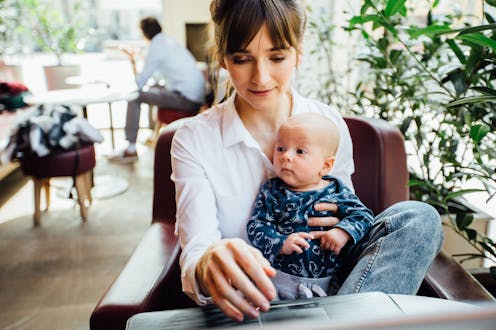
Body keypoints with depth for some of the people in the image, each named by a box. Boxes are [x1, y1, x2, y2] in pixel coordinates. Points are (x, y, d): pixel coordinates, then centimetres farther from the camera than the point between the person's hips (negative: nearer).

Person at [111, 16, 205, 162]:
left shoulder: (156, 47, -7)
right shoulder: (171, 41, 18)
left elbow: (140, 83, -5)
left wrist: (133, 62, 9)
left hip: (185, 98, -9)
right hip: (198, 96, 9)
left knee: (135, 96, -4)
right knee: (154, 89, 29)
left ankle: (131, 149, -3)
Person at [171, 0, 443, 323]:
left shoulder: (330, 124, 0)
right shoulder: (193, 139, -9)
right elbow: (194, 253, -18)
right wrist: (205, 267, -44)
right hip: (249, 302, -3)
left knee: (418, 217, -19)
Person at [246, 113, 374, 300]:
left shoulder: (336, 191, 5)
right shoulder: (271, 192, 4)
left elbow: (363, 215, 4)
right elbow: (256, 227, -1)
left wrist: (343, 232, -14)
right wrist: (281, 243, -18)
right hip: (279, 278, 0)